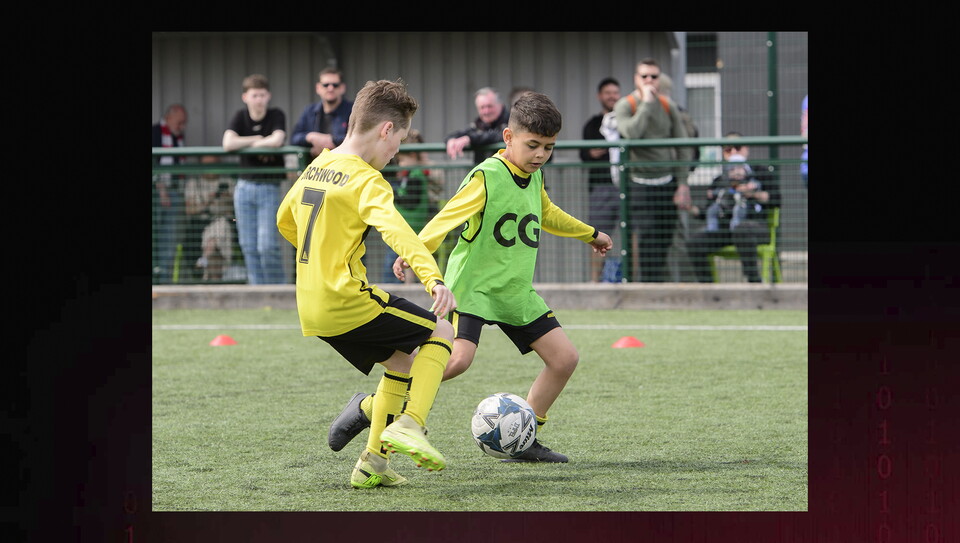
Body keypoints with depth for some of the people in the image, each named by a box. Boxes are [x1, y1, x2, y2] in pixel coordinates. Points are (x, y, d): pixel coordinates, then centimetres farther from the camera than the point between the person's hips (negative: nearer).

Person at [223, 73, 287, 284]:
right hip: (245, 186, 3)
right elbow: (228, 144, -13)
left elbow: (277, 140, -21)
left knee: (267, 246, -10)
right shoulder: (240, 117, 3)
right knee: (248, 246, 4)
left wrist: (251, 144, -8)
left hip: (269, 187, -3)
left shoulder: (276, 115, -3)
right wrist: (257, 139, -10)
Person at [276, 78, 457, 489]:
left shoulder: (315, 168, 12)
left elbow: (285, 221, 27)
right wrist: (433, 278, -45)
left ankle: (373, 463, 16)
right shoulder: (366, 181, -15)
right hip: (348, 303, -8)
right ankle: (408, 425, -10)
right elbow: (395, 229, -32)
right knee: (440, 334, 7)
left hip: (312, 308, 8)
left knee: (402, 359, 22)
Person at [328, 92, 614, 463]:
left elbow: (546, 214, 32)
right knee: (457, 359, -28)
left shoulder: (534, 178, 10)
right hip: (472, 285, -8)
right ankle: (368, 407, -15)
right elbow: (449, 215, -26)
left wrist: (590, 234, 45)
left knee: (565, 358, 2)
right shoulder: (487, 176, -15)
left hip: (516, 293, 8)